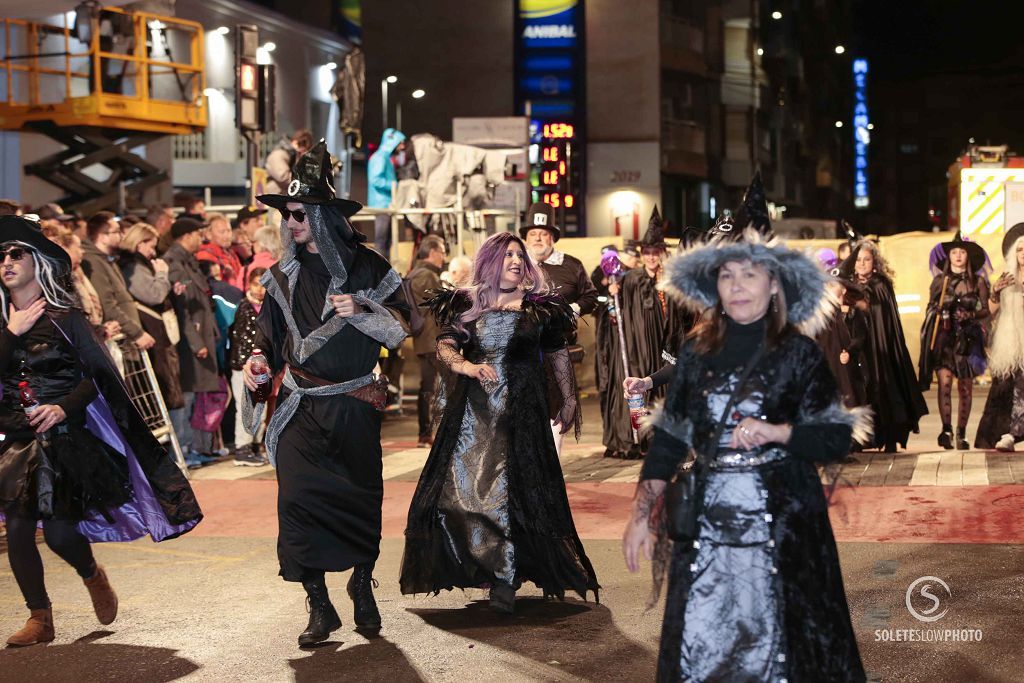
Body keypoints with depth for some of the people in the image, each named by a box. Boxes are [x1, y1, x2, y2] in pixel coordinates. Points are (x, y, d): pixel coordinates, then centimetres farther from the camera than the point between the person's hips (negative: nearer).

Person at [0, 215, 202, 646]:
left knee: (59, 531, -9)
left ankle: (93, 576, 25)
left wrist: (65, 407, -16)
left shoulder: (64, 318, -2)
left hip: (64, 438, -4)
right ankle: (39, 618, 11)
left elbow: (99, 374, -3)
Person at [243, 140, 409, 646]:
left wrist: (360, 311, -18)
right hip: (300, 407, 2)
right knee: (298, 498, -10)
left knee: (360, 496, 4)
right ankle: (319, 607, -2)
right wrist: (256, 363, -4)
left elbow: (401, 327, -3)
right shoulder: (282, 275, 9)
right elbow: (269, 337, 16)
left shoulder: (366, 267, -1)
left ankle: (362, 586, 28)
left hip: (354, 405, -2)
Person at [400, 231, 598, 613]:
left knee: (512, 491, -7)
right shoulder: (466, 305, 7)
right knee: (457, 486, 1)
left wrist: (569, 399, 16)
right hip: (473, 410, 2)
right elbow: (445, 345, -3)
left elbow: (558, 355, 14)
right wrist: (465, 366, -23)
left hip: (521, 412, -2)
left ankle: (506, 580, -2)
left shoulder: (539, 306, 5)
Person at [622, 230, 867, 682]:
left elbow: (837, 439, -5)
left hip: (779, 521, -3)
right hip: (706, 521, 3)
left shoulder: (798, 353, -3)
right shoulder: (696, 351, 6)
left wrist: (777, 432, -20)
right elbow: (669, 437, 9)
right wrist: (642, 515, 6)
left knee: (775, 641, 1)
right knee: (698, 644, 5)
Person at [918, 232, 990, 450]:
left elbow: (986, 310, 7)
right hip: (943, 336, 0)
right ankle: (946, 430, -18)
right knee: (945, 381, -14)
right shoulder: (939, 280, 10)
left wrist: (971, 314, -11)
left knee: (965, 386, 2)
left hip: (967, 338, 0)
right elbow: (930, 308, 15)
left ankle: (961, 433, 11)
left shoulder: (978, 281, 7)